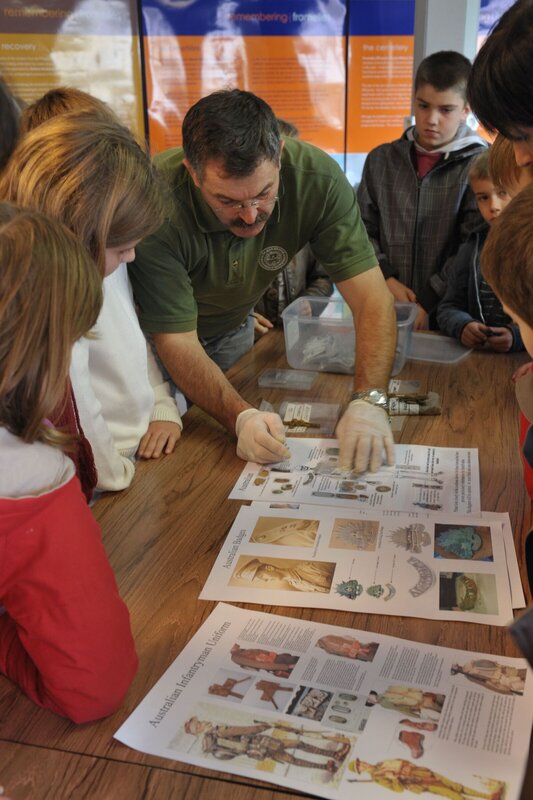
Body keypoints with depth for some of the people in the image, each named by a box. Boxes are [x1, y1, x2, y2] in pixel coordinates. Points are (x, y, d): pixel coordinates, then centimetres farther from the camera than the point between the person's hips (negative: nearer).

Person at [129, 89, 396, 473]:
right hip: (156, 336, -2)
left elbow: (372, 299, -30)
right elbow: (177, 342, -32)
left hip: (233, 327, 3)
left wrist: (370, 401, -45)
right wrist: (241, 416, -48)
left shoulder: (318, 178, -29)